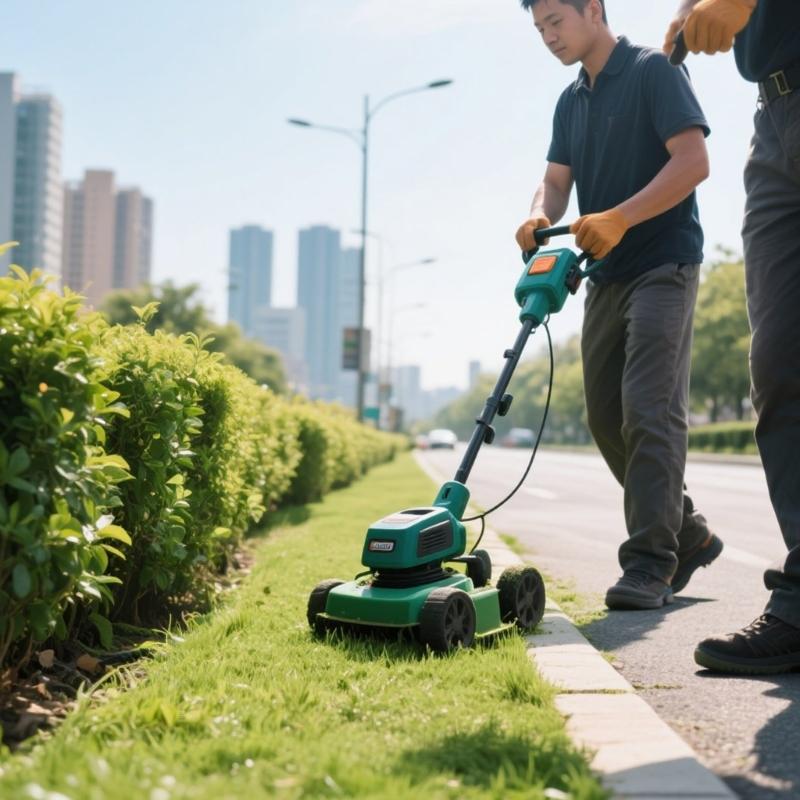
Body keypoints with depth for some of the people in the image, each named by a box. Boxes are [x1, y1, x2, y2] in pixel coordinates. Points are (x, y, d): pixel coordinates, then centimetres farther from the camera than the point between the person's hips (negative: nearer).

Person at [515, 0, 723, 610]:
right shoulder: (570, 102, 17)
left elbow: (694, 161, -16)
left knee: (649, 410, -14)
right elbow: (556, 181, 11)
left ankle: (650, 563, -9)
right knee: (607, 416, 6)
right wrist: (540, 217, -13)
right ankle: (686, 534, 20)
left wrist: (619, 217, -25)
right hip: (606, 274, 8)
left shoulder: (654, 70, -6)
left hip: (662, 266, -8)